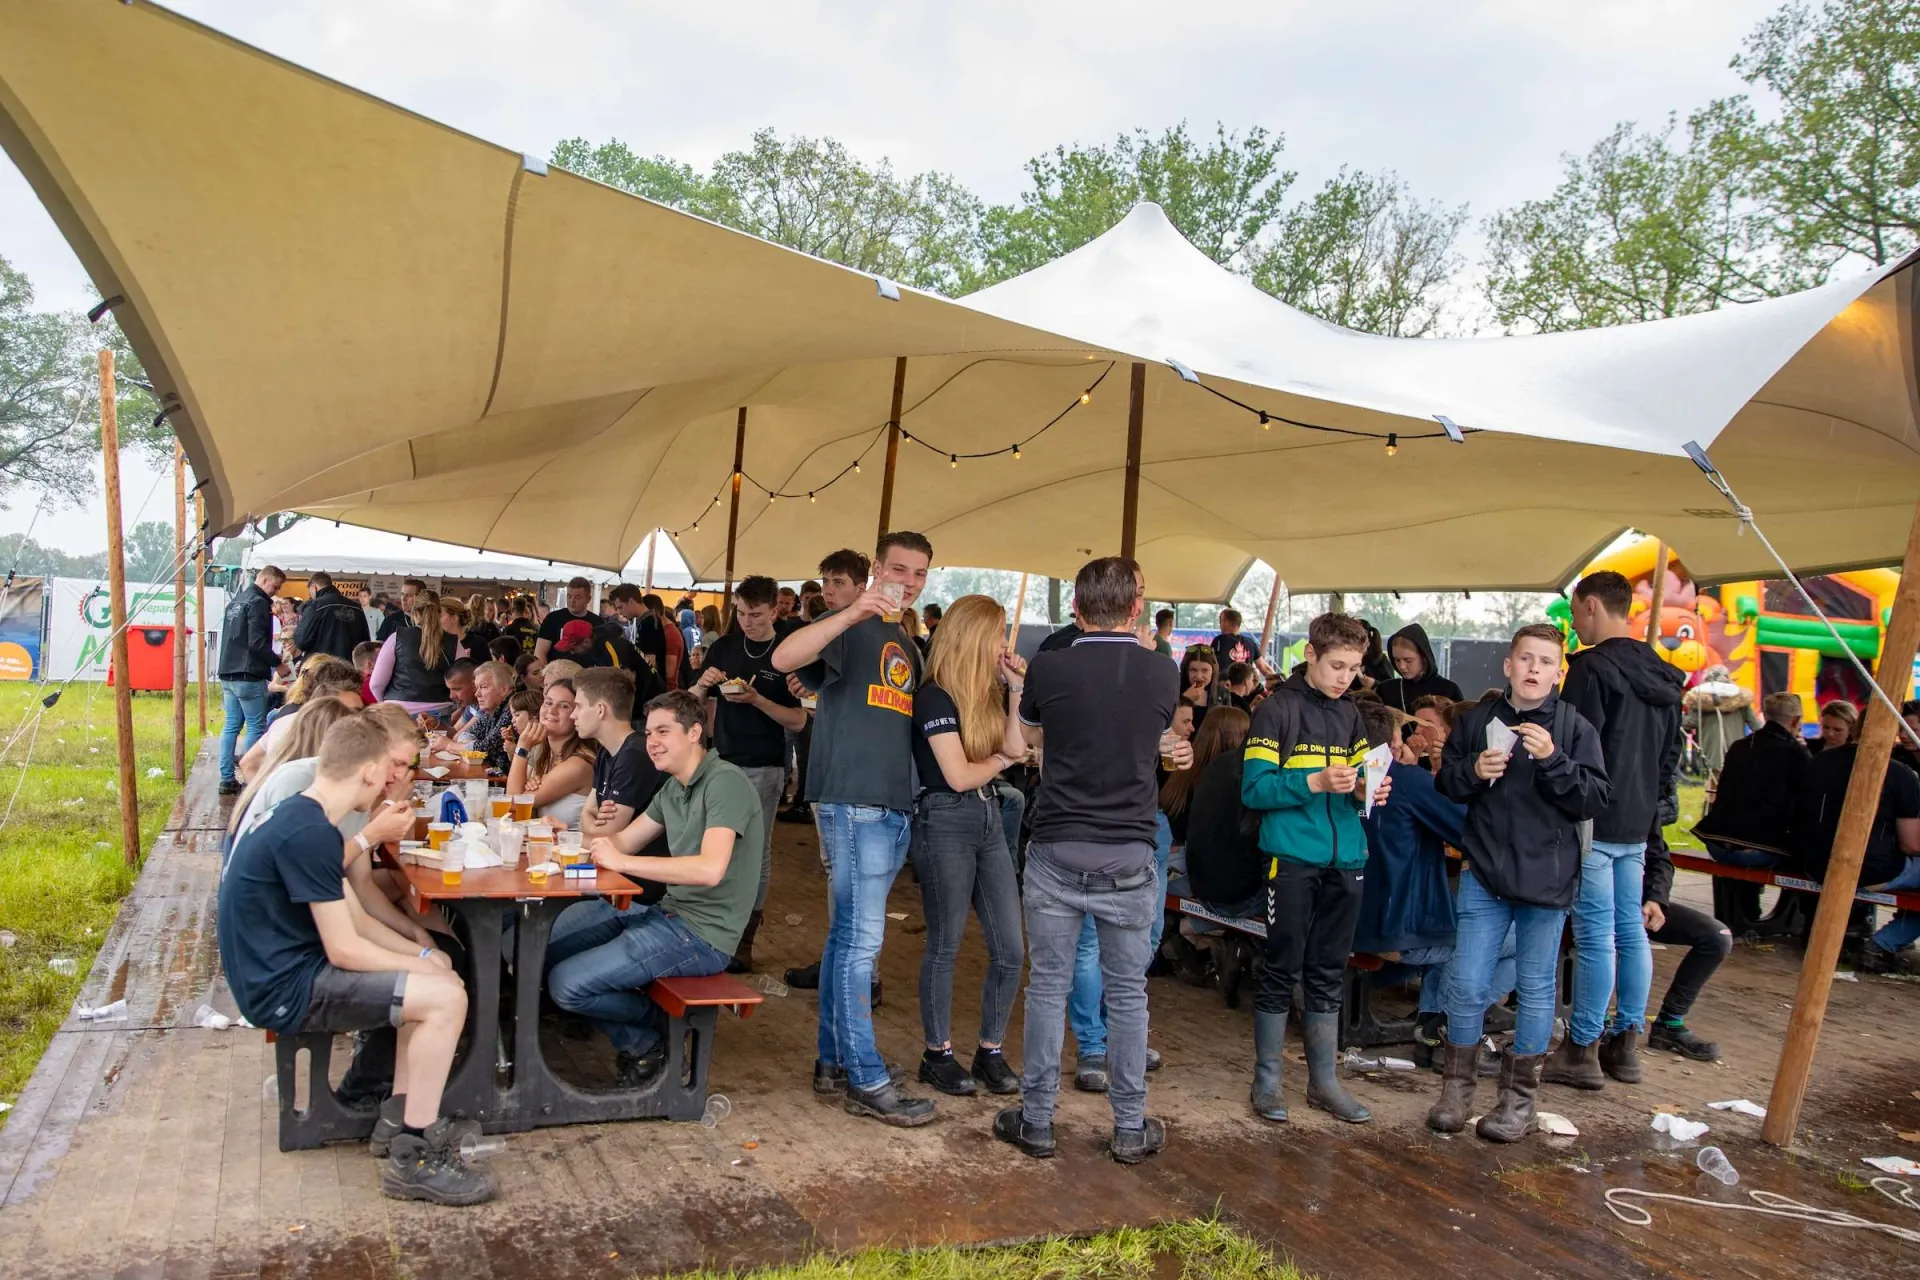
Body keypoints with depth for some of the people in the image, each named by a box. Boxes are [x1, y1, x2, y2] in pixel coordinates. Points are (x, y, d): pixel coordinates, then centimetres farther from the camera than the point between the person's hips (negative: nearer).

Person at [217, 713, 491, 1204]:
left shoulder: (300, 816, 9)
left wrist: (422, 954, 4)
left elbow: (351, 916, 13)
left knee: (437, 976, 15)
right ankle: (413, 1159, -7)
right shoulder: (311, 834, -23)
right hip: (284, 989, -11)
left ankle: (402, 1119, 17)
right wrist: (423, 965, -9)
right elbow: (345, 949, -23)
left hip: (287, 967, 11)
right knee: (446, 998, -19)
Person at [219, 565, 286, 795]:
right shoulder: (258, 603, -11)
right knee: (256, 726, -3)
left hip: (228, 674, 9)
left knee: (231, 726, 10)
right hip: (249, 676, -9)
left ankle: (227, 779, 11)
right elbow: (257, 643, -19)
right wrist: (277, 662, -8)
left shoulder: (235, 602, 19)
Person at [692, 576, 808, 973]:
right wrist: (703, 683, -10)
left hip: (763, 769, -4)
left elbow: (798, 721, -9)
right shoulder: (724, 646, 6)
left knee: (755, 852, 1)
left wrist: (756, 700, -21)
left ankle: (744, 939, 10)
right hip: (721, 760, 4)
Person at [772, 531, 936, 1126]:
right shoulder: (851, 626, -4)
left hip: (893, 808, 8)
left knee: (848, 936, 14)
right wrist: (852, 614, -33)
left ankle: (833, 1061, 23)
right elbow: (783, 658, -22)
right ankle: (867, 1082, -1)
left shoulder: (910, 648, 20)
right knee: (860, 939, -7)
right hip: (850, 802, -8)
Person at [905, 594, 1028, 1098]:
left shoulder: (987, 692, 12)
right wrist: (999, 760, 2)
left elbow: (1016, 748, 2)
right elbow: (958, 776, -16)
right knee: (945, 945, 5)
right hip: (945, 823, -8)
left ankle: (991, 1051, 19)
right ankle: (938, 1054, 20)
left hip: (988, 821, 8)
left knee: (1010, 949, 6)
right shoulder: (934, 696, -13)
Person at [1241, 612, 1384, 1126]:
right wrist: (1315, 782, -23)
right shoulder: (1278, 710, -6)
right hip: (1292, 858, -6)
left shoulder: (1349, 715, 13)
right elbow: (1253, 789, -12)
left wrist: (1367, 793, -4)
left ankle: (1324, 1080, 23)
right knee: (1282, 972, 2)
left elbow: (1357, 783, 18)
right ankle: (1267, 1080, 14)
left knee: (1328, 974, 13)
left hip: (1344, 860, 6)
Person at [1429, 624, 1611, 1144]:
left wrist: (1553, 760, -22)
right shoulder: (1477, 720, 2)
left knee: (1536, 988, 10)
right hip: (1484, 874, 1)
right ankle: (1457, 1087, 19)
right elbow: (1444, 784, 9)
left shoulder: (1576, 727, -3)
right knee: (1467, 984, 2)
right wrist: (1473, 772, -11)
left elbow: (1596, 799, -9)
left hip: (1548, 879, -1)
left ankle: (1519, 1095, 23)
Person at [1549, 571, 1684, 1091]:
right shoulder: (1662, 675, 13)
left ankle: (1583, 1049, 3)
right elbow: (1672, 752, 18)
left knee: (1595, 935, -4)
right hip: (1637, 824, 9)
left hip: (1595, 822, -8)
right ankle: (1626, 1042, 20)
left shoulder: (1593, 667, -15)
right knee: (1630, 929, 13)